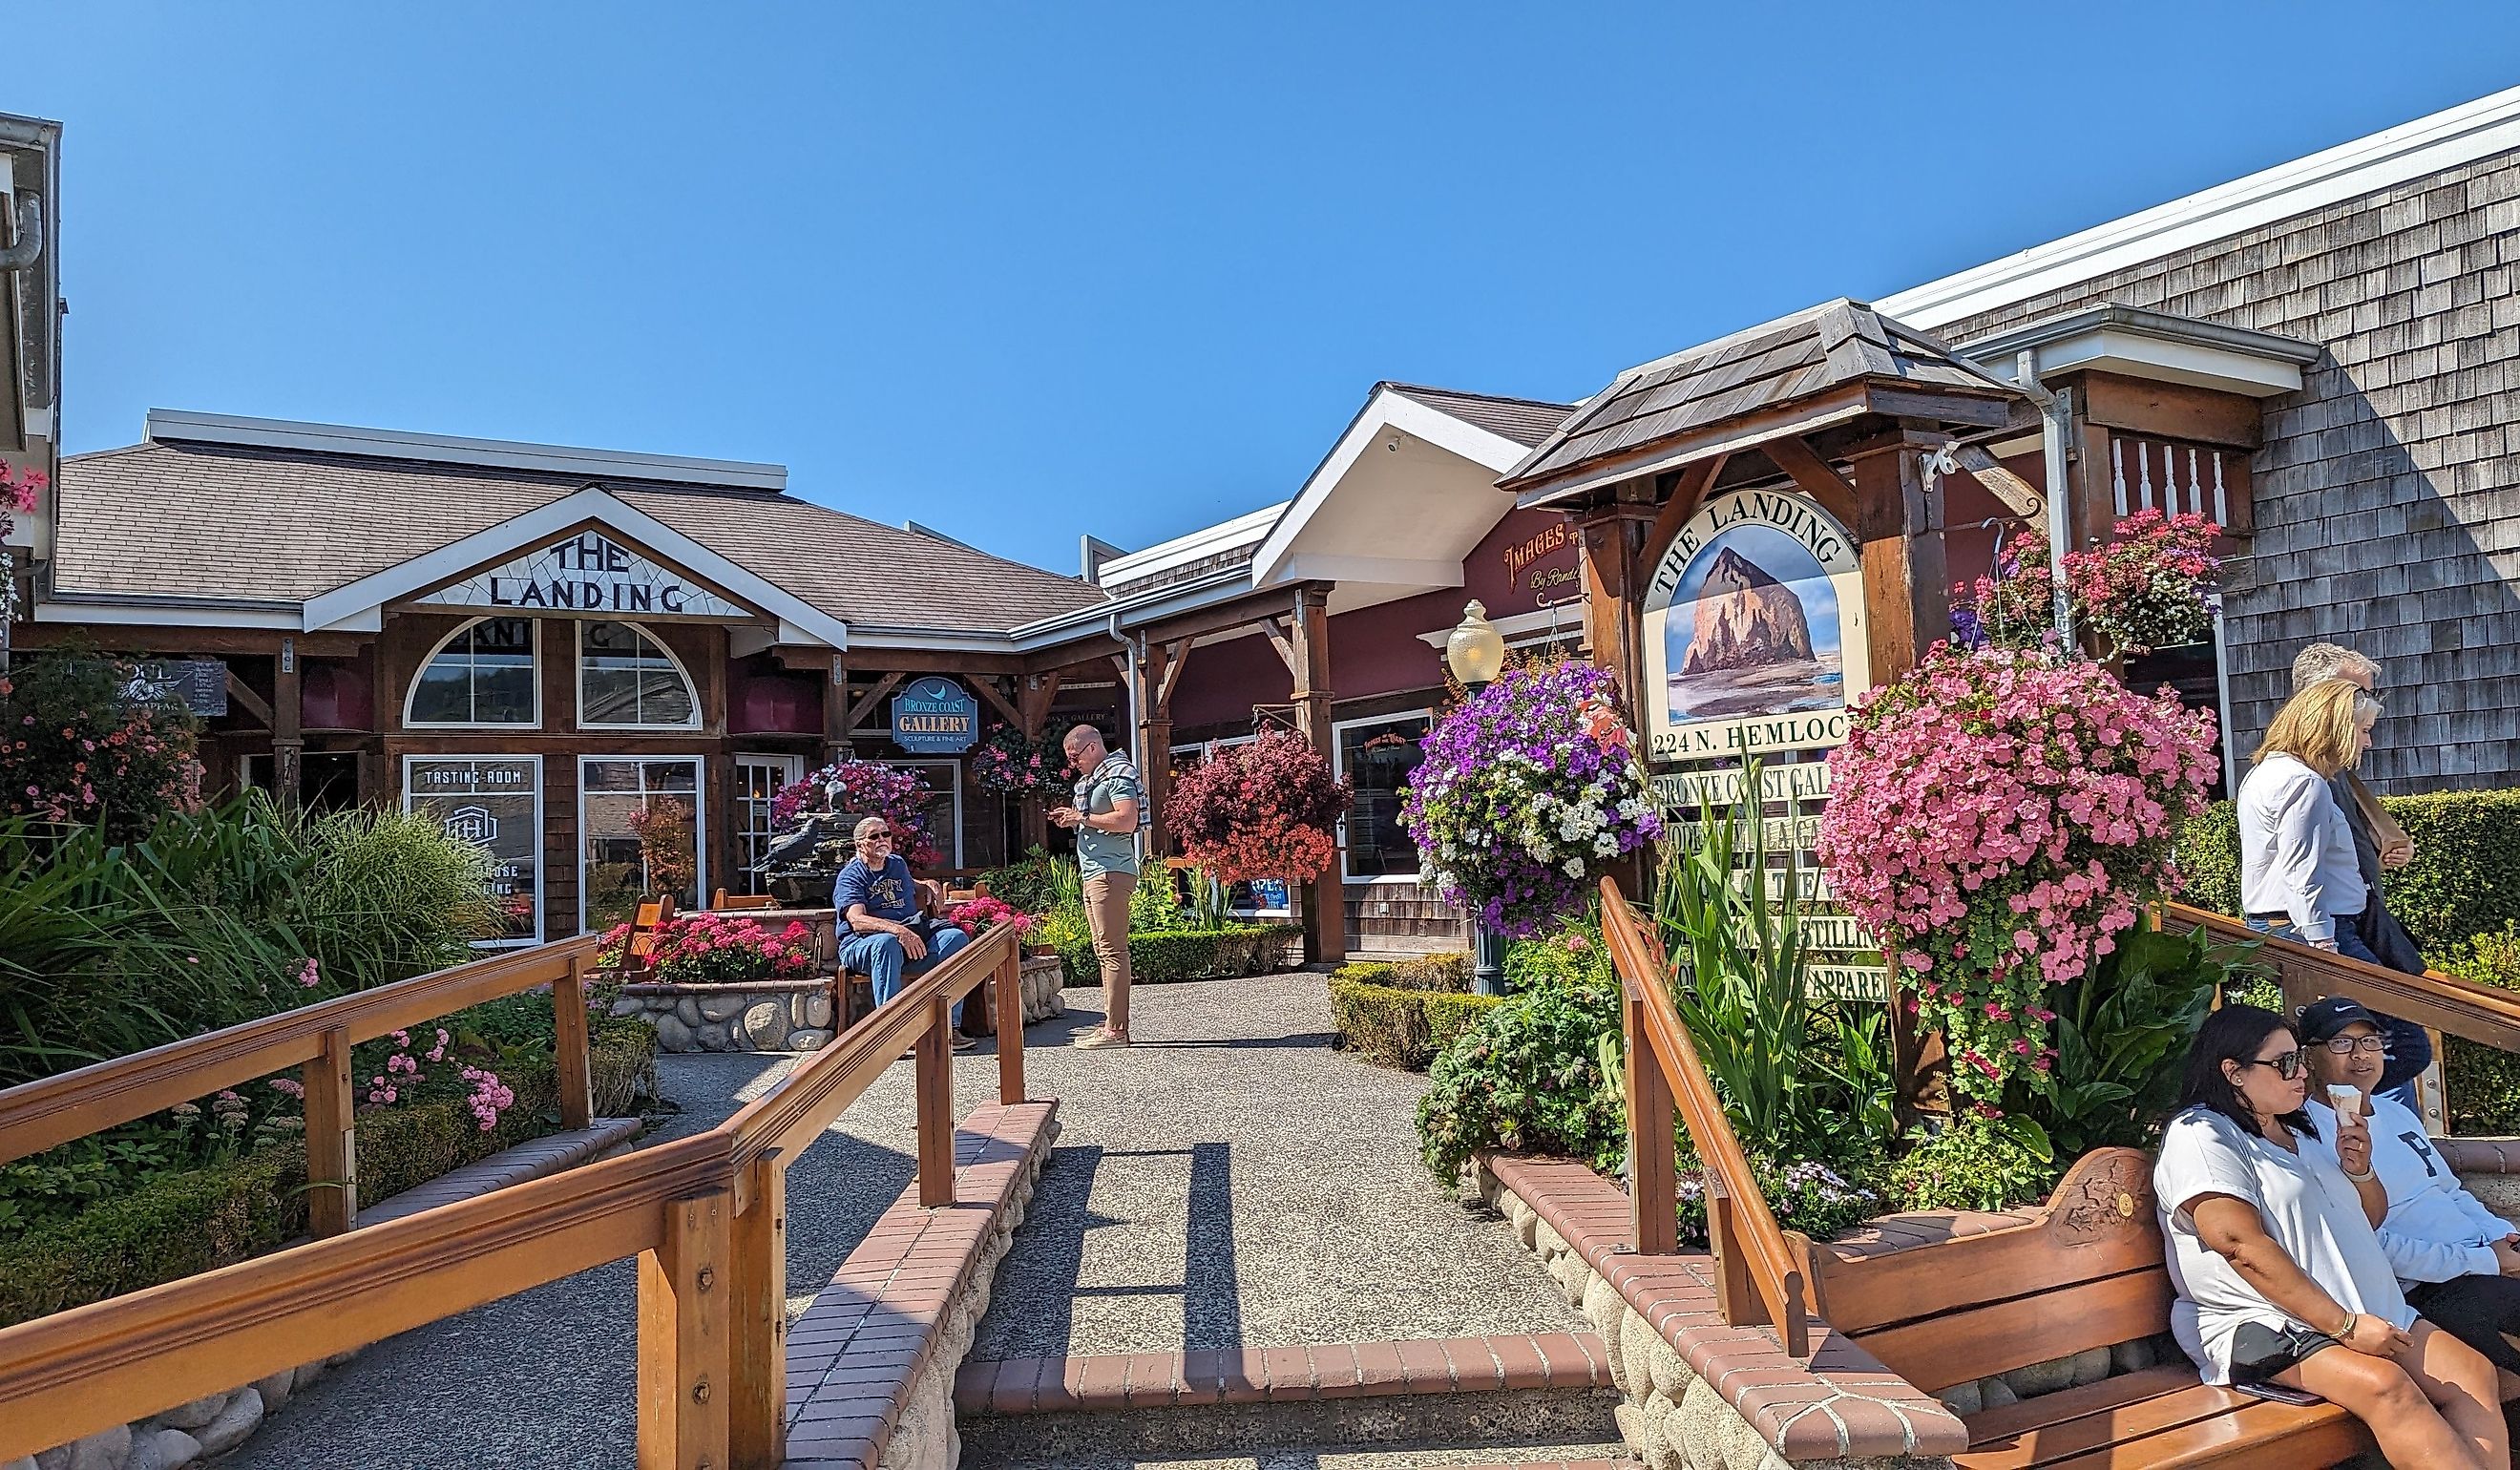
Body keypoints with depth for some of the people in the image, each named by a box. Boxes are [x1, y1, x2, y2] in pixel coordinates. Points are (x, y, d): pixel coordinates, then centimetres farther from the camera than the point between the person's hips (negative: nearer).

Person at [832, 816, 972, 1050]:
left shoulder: (898, 864, 22)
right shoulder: (851, 876, 0)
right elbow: (857, 921, -17)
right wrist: (898, 930, -33)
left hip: (912, 937, 6)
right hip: (863, 945, -6)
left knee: (956, 938, -18)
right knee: (887, 943, -40)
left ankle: (949, 1027, -23)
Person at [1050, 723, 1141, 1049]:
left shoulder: (1118, 774, -9)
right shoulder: (1091, 779, 21)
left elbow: (1127, 820, -22)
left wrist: (1083, 817, -15)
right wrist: (1072, 817, 11)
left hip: (1111, 873, -11)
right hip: (1094, 875, 11)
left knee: (1112, 950, -11)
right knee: (1104, 952, 10)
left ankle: (1115, 1029, -12)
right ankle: (1113, 1024, 14)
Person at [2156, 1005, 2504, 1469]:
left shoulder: (2299, 1133, 21)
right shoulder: (2198, 1136, -8)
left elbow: (2371, 1218, 30)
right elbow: (2244, 1247, -18)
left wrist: (2359, 1170, 7)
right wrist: (2345, 1326, -21)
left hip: (2369, 1310, 9)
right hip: (2262, 1323, -9)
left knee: (2474, 1371, -11)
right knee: (2385, 1385, -30)